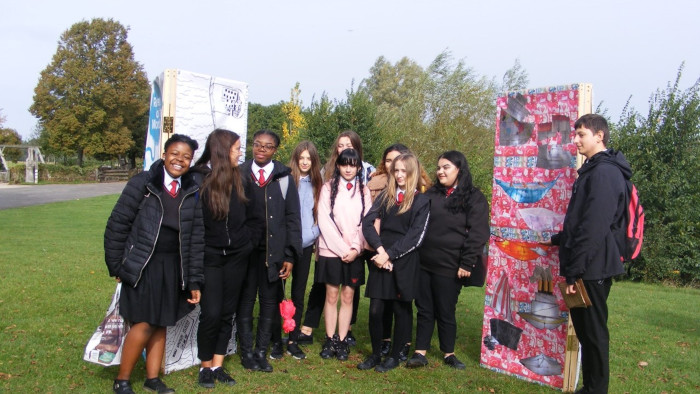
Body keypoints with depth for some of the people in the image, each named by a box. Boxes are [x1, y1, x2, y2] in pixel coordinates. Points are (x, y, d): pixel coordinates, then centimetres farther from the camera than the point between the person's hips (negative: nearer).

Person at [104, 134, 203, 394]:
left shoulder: (193, 191, 2)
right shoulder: (142, 183, -8)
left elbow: (197, 237, 3)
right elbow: (117, 225, -4)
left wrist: (194, 281, 2)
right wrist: (116, 266, -3)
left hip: (173, 269, 4)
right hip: (142, 266, -3)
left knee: (160, 324, 12)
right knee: (144, 324, -4)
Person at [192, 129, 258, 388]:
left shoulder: (242, 182, 5)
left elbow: (251, 218, 14)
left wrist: (248, 241, 4)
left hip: (236, 257, 4)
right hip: (208, 256, -4)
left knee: (227, 313, 9)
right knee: (211, 313, -4)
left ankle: (217, 365, 22)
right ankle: (205, 366, 16)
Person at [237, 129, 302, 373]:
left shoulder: (284, 178, 4)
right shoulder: (239, 175, 5)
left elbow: (292, 218, 3)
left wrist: (291, 255, -3)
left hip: (274, 250, 0)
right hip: (245, 249, 0)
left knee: (270, 302, 8)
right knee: (245, 301, 7)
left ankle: (261, 351, 21)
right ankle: (247, 352, 20)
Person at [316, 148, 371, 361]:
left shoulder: (364, 191, 7)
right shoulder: (328, 188, 1)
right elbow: (324, 221, -6)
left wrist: (355, 248, -11)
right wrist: (342, 249, -12)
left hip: (354, 253, 2)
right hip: (331, 251, -2)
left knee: (348, 297, 5)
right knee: (331, 296, 3)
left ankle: (342, 341, 12)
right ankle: (330, 340, 12)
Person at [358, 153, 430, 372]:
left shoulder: (421, 201, 0)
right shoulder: (385, 196, 11)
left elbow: (415, 237, -9)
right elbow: (367, 223, 1)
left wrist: (390, 254, -15)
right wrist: (379, 248, -13)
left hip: (404, 262, -3)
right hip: (381, 260, 3)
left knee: (401, 309, 8)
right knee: (375, 309, 2)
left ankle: (395, 356, 22)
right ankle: (375, 354, 19)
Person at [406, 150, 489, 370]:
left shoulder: (474, 199, -2)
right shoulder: (431, 195, 12)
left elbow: (476, 234, -8)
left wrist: (467, 263, -14)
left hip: (449, 267, -4)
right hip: (423, 263, 4)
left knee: (446, 311, 7)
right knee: (424, 309, 8)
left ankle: (449, 354, 23)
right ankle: (420, 353, 16)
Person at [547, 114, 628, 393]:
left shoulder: (604, 172, -16)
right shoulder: (592, 171, 15)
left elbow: (594, 228, -23)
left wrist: (574, 270, -21)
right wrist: (558, 240, 27)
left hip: (592, 268, -10)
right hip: (587, 267, 10)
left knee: (593, 331, 0)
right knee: (586, 330, 16)